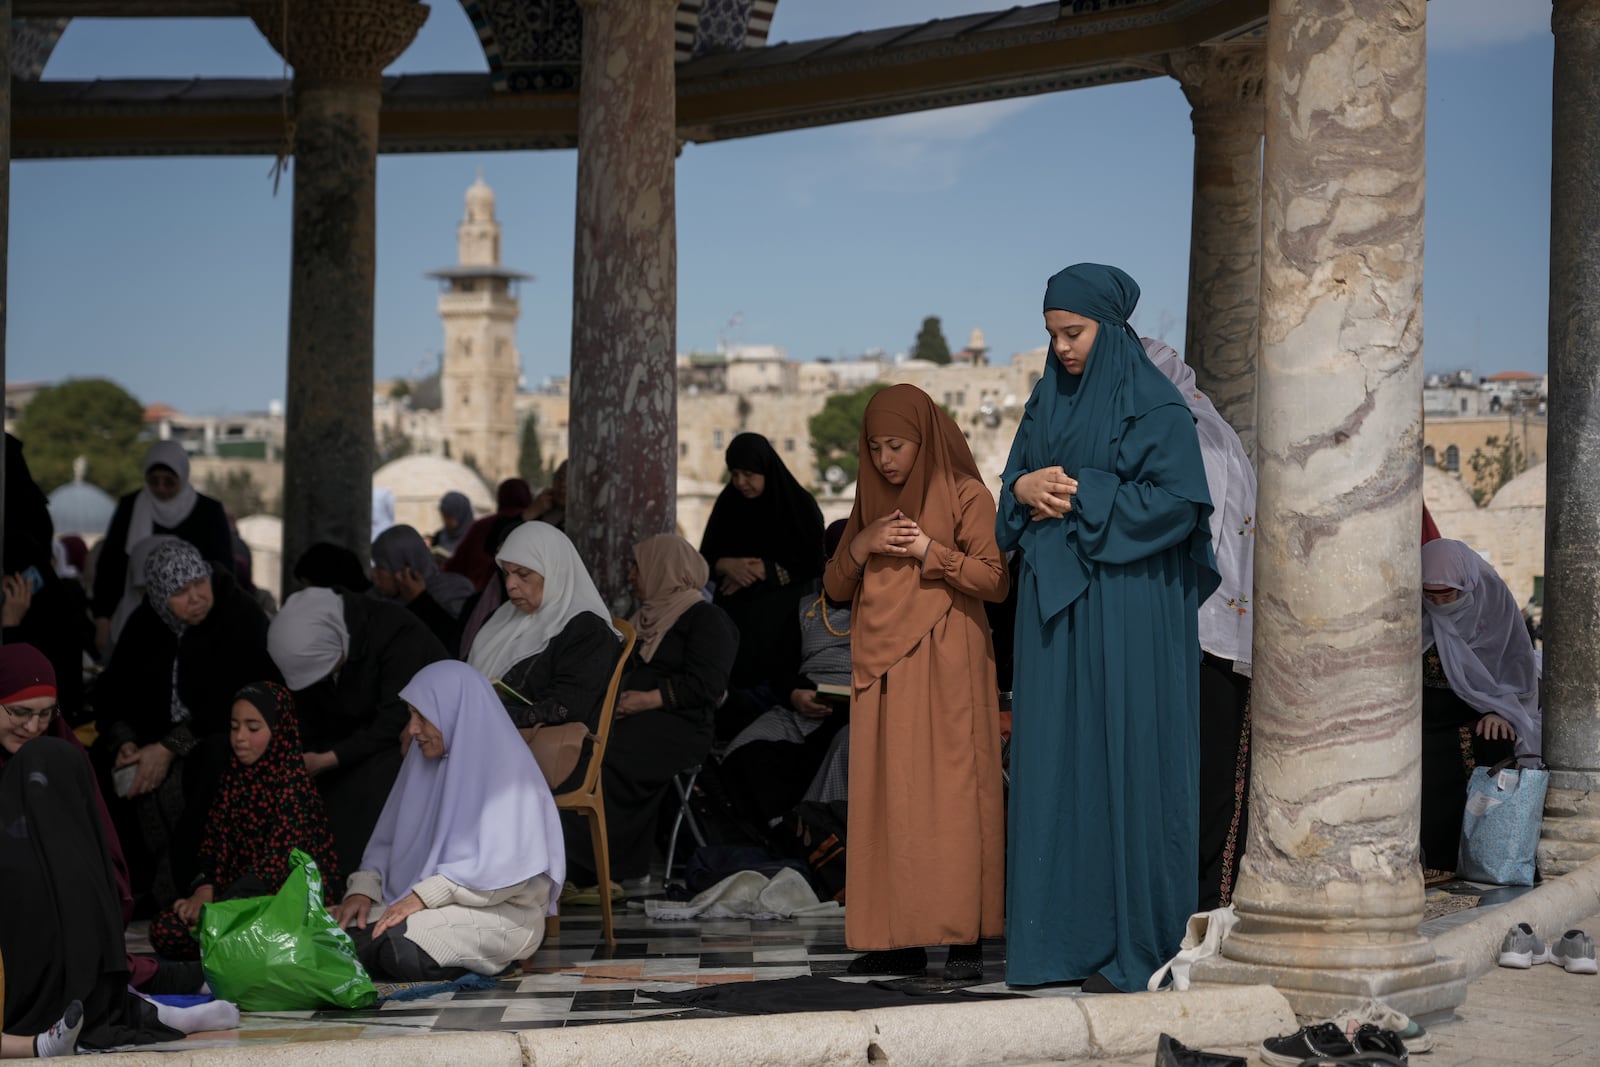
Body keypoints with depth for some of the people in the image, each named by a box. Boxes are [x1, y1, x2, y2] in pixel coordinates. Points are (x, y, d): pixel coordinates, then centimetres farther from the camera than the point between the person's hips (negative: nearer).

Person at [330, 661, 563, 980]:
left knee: (402, 946, -35)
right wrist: (364, 889, -4)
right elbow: (388, 840, 16)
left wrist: (424, 895, -23)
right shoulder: (425, 764, 13)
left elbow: (505, 864, -19)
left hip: (502, 911, -7)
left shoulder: (506, 767, -10)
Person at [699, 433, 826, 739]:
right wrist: (728, 565, -12)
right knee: (729, 685, -15)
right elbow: (706, 559, 10)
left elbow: (813, 565, -4)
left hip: (780, 615, -3)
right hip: (735, 614, 3)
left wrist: (761, 571, -11)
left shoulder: (799, 505, -2)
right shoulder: (727, 504, 9)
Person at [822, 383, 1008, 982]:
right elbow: (834, 587, 16)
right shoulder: (870, 502, 17)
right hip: (882, 673, 5)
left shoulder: (964, 494, 0)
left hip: (945, 668, -5)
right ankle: (899, 940, 1)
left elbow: (996, 581, -7)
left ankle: (963, 939, -8)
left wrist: (930, 551, -15)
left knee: (948, 796, -9)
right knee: (885, 799, 0)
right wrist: (861, 546, -2)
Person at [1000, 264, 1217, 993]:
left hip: (1126, 612, -7)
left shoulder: (1154, 406, -8)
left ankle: (1131, 940, 0)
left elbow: (1178, 500, -15)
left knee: (1124, 763, -5)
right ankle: (1065, 933, 12)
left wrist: (1081, 496, -15)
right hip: (1056, 605, 7)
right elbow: (1012, 484, 17)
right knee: (1054, 760, 6)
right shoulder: (1048, 401, 13)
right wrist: (1025, 488, -6)